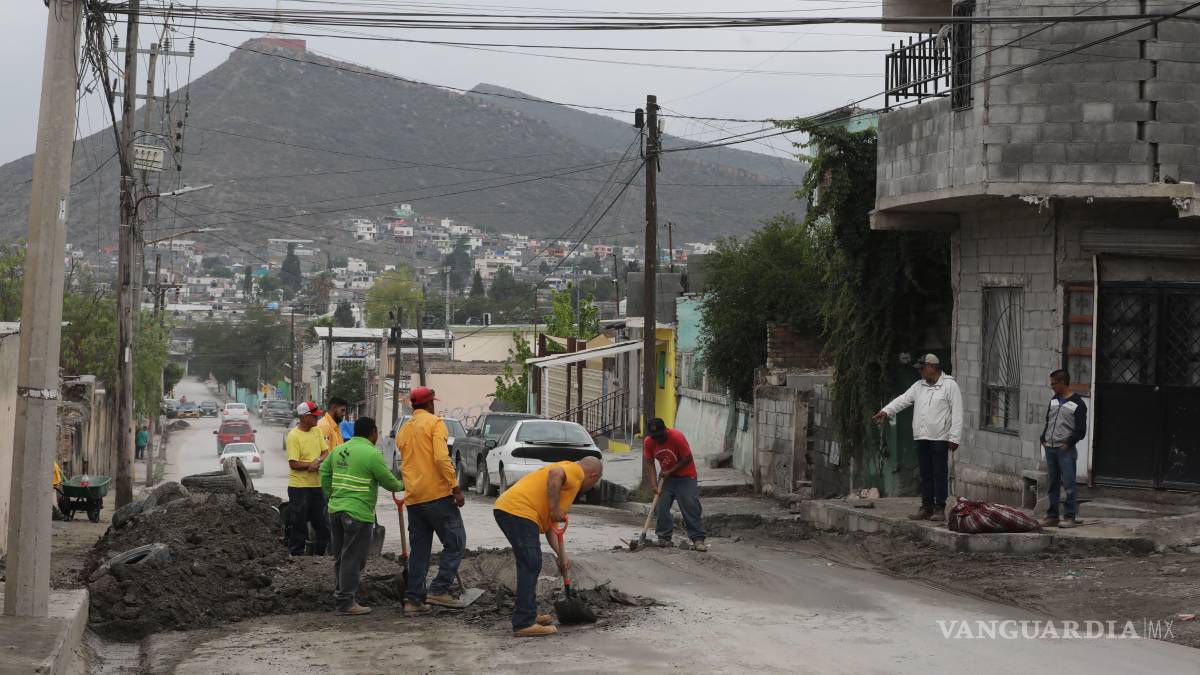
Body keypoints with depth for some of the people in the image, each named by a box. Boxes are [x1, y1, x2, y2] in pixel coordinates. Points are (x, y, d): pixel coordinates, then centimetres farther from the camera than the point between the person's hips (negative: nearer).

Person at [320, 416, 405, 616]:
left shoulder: (339, 450, 10)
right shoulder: (372, 454, -13)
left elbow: (324, 471, 19)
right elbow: (388, 481, -8)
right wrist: (401, 486, 12)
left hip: (335, 510, 8)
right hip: (358, 513, -8)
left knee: (340, 557, 17)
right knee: (352, 559, -2)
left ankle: (341, 596, 25)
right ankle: (346, 603, -1)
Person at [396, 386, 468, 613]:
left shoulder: (404, 430, 17)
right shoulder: (434, 423, -5)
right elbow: (441, 458, -17)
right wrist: (456, 488, -16)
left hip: (413, 498, 7)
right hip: (437, 494, -7)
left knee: (419, 550, 11)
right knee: (455, 543, -1)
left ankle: (413, 599, 8)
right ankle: (439, 590, -11)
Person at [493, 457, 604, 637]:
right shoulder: (576, 471, 4)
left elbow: (549, 525, 30)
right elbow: (555, 473, -22)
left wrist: (561, 556, 25)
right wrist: (555, 508, -16)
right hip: (518, 510, -10)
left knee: (530, 566, 20)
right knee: (531, 565, -9)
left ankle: (529, 615, 29)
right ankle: (524, 624, -11)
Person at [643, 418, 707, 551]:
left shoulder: (677, 436, -27)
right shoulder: (648, 441, -13)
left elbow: (688, 458, -20)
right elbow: (649, 464, -8)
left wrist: (670, 471, -19)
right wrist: (654, 484, -18)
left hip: (685, 476, -5)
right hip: (666, 475, 5)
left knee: (690, 507, -11)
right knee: (662, 507, -2)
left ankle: (698, 539, -12)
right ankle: (664, 538, 6)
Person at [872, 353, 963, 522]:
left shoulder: (950, 385, -4)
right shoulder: (919, 386, 15)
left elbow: (957, 413, -8)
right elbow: (903, 399, 7)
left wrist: (954, 437, -13)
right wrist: (886, 411, -8)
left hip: (940, 439, -6)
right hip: (922, 438, 6)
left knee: (939, 475, -3)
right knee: (925, 475, 9)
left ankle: (939, 509, 2)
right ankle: (926, 508, 15)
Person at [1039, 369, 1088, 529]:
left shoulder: (1077, 404, -6)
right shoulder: (1054, 400, 15)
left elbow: (1081, 430, -8)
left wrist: (1068, 443, -13)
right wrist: (1043, 439, 11)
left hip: (1066, 450, -7)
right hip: (1050, 449, 7)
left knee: (1068, 484, -7)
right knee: (1053, 484, 9)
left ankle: (1069, 517, -3)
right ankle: (1052, 516, 13)